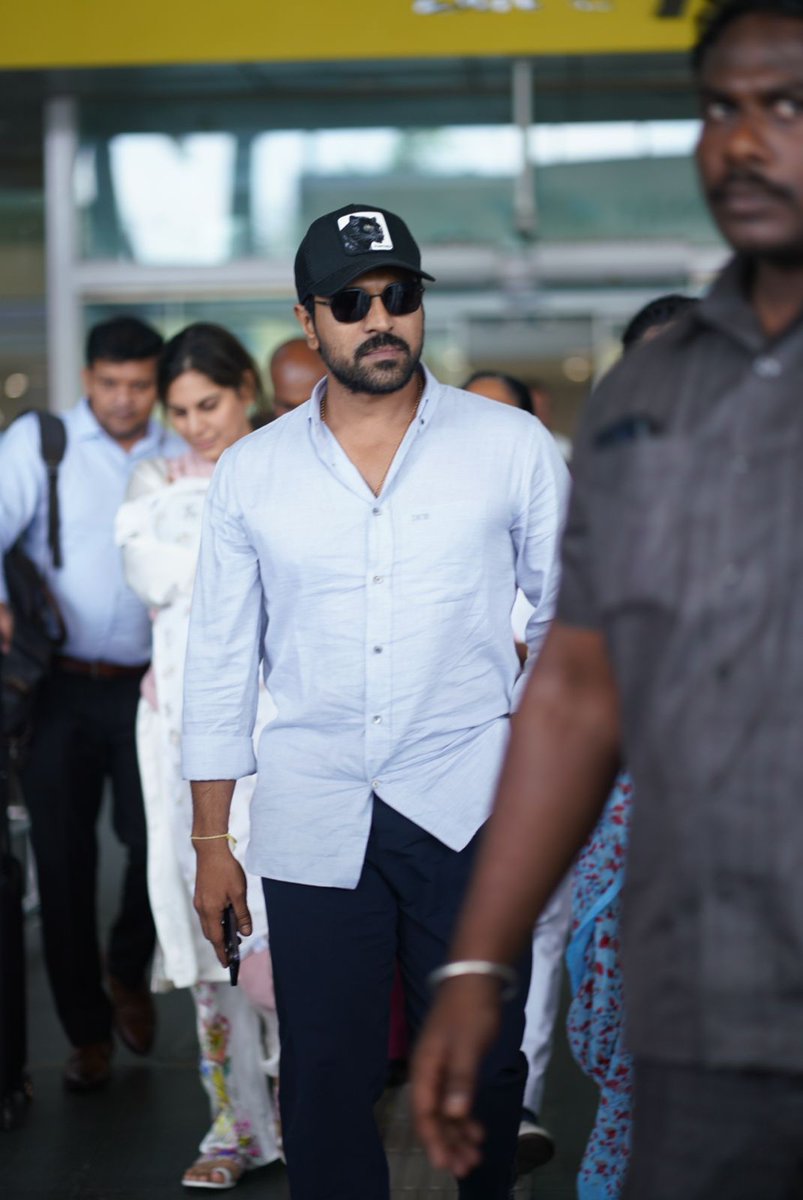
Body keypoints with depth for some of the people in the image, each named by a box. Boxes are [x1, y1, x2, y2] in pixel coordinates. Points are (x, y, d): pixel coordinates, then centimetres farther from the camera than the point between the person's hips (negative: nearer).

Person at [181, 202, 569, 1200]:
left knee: (482, 1061, 8)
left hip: (471, 807, 0)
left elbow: (569, 613, 9)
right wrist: (210, 840, 7)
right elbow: (218, 660, 9)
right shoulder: (251, 472, 5)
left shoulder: (513, 447, 2)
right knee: (326, 1076, 4)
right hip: (312, 817, 1)